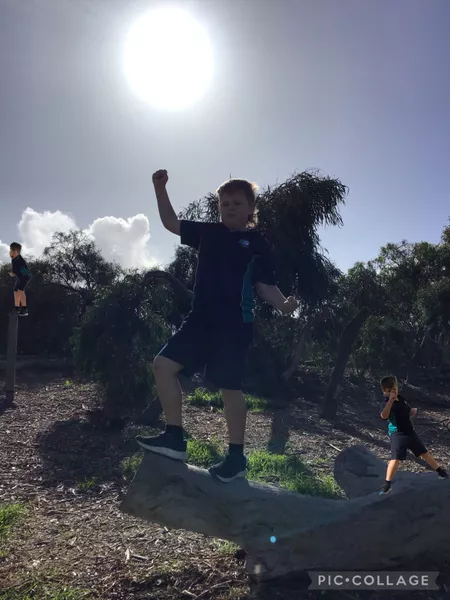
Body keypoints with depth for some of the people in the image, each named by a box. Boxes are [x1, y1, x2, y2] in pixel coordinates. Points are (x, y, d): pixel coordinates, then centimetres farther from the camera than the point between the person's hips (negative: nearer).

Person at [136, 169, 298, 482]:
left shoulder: (258, 244, 1)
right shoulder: (209, 233, 13)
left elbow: (265, 285, -1)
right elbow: (172, 223, 18)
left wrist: (283, 303, -20)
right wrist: (160, 189, 8)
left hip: (235, 324, -5)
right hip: (201, 318, 6)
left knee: (230, 387, -2)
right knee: (164, 364, -2)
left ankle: (236, 456, 15)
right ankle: (175, 438, 8)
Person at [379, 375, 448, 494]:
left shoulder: (402, 399, 6)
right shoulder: (386, 404, -15)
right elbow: (384, 416, -38)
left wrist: (413, 411, -1)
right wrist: (390, 400, -43)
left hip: (410, 432, 6)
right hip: (397, 435, -6)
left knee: (424, 453, 19)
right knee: (395, 458, -15)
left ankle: (441, 472, 38)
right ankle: (387, 485, -8)